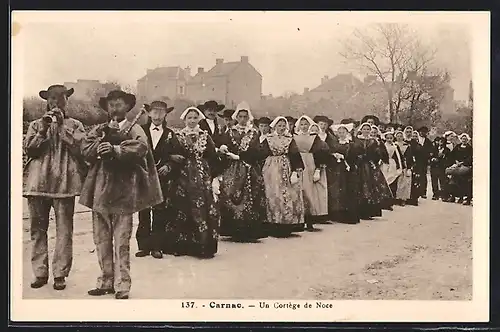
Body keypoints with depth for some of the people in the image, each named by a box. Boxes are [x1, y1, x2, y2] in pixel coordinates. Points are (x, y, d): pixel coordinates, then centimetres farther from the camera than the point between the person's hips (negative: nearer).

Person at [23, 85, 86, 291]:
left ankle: (60, 274, 2)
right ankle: (40, 273, 13)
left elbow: (79, 148, -5)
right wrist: (42, 131, -8)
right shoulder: (36, 125, 17)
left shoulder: (75, 125, 11)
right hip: (38, 182, 2)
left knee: (64, 230, -4)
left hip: (64, 182, -2)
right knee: (38, 229, 5)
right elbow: (28, 149, 4)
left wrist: (62, 126, -7)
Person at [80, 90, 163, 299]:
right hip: (100, 190, 4)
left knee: (121, 241, -4)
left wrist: (114, 149, -25)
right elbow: (86, 151, 2)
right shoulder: (99, 130, 18)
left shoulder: (134, 129, 6)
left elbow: (140, 148, -16)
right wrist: (103, 140, -13)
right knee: (101, 240, 9)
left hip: (123, 191, -4)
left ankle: (122, 286, 2)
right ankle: (106, 282, 19)